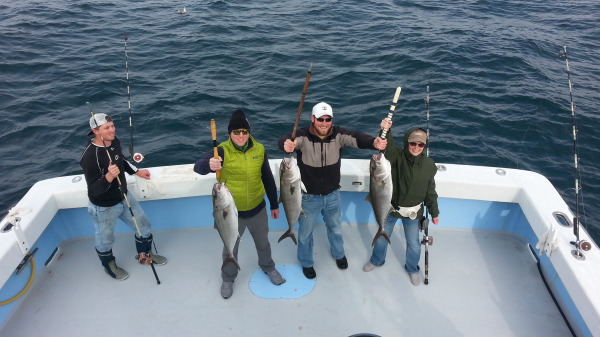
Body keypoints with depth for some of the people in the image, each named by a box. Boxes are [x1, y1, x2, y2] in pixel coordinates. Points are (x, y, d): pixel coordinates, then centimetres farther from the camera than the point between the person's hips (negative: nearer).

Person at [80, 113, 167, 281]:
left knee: (143, 226, 19)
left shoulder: (114, 141, -7)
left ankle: (144, 253, 46)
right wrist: (108, 176, -45)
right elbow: (94, 190, -30)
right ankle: (109, 265, 46)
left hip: (124, 198, 7)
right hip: (103, 208, -7)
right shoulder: (90, 156, -31)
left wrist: (137, 171, 13)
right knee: (105, 240, 17)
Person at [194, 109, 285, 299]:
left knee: (263, 242, 25)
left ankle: (268, 267, 53)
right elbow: (198, 167, -34)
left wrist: (274, 204, 10)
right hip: (232, 212, -2)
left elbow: (268, 179, 4)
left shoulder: (259, 149, -8)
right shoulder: (223, 151, -19)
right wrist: (209, 165, -57)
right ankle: (228, 279, 44)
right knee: (230, 247, 19)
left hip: (257, 209, 3)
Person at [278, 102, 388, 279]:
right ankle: (306, 263, 47)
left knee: (335, 228, 28)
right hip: (308, 197, -3)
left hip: (332, 195, 3)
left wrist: (374, 142, -52)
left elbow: (357, 138, -30)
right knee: (305, 233, 20)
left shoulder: (338, 134, -15)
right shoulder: (303, 136, -23)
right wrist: (286, 144, -67)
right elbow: (285, 139, -41)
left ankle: (338, 253, 58)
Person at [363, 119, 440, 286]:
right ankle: (376, 260, 50)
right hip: (390, 207, -1)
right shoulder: (397, 156, -20)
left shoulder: (429, 165, -11)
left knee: (413, 244, 17)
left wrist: (434, 212, 4)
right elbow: (388, 148, -44)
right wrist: (386, 131, -63)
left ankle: (412, 269, 47)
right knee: (382, 237, 21)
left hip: (412, 212, 1)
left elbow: (430, 191, 0)